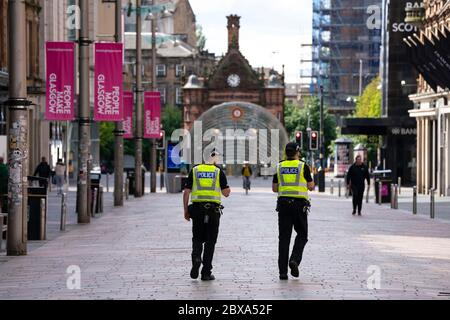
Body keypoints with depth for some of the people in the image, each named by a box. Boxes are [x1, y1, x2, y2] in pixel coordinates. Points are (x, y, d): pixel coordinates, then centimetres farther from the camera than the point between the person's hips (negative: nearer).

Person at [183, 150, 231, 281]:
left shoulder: (194, 171, 4)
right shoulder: (219, 172, 0)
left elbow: (186, 192, 1)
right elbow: (226, 193, -1)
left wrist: (186, 210, 7)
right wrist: (228, 190, 21)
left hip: (197, 208, 1)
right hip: (213, 210, -1)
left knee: (197, 238, 15)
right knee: (210, 241, 6)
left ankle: (196, 257, -15)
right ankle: (206, 273, 5)